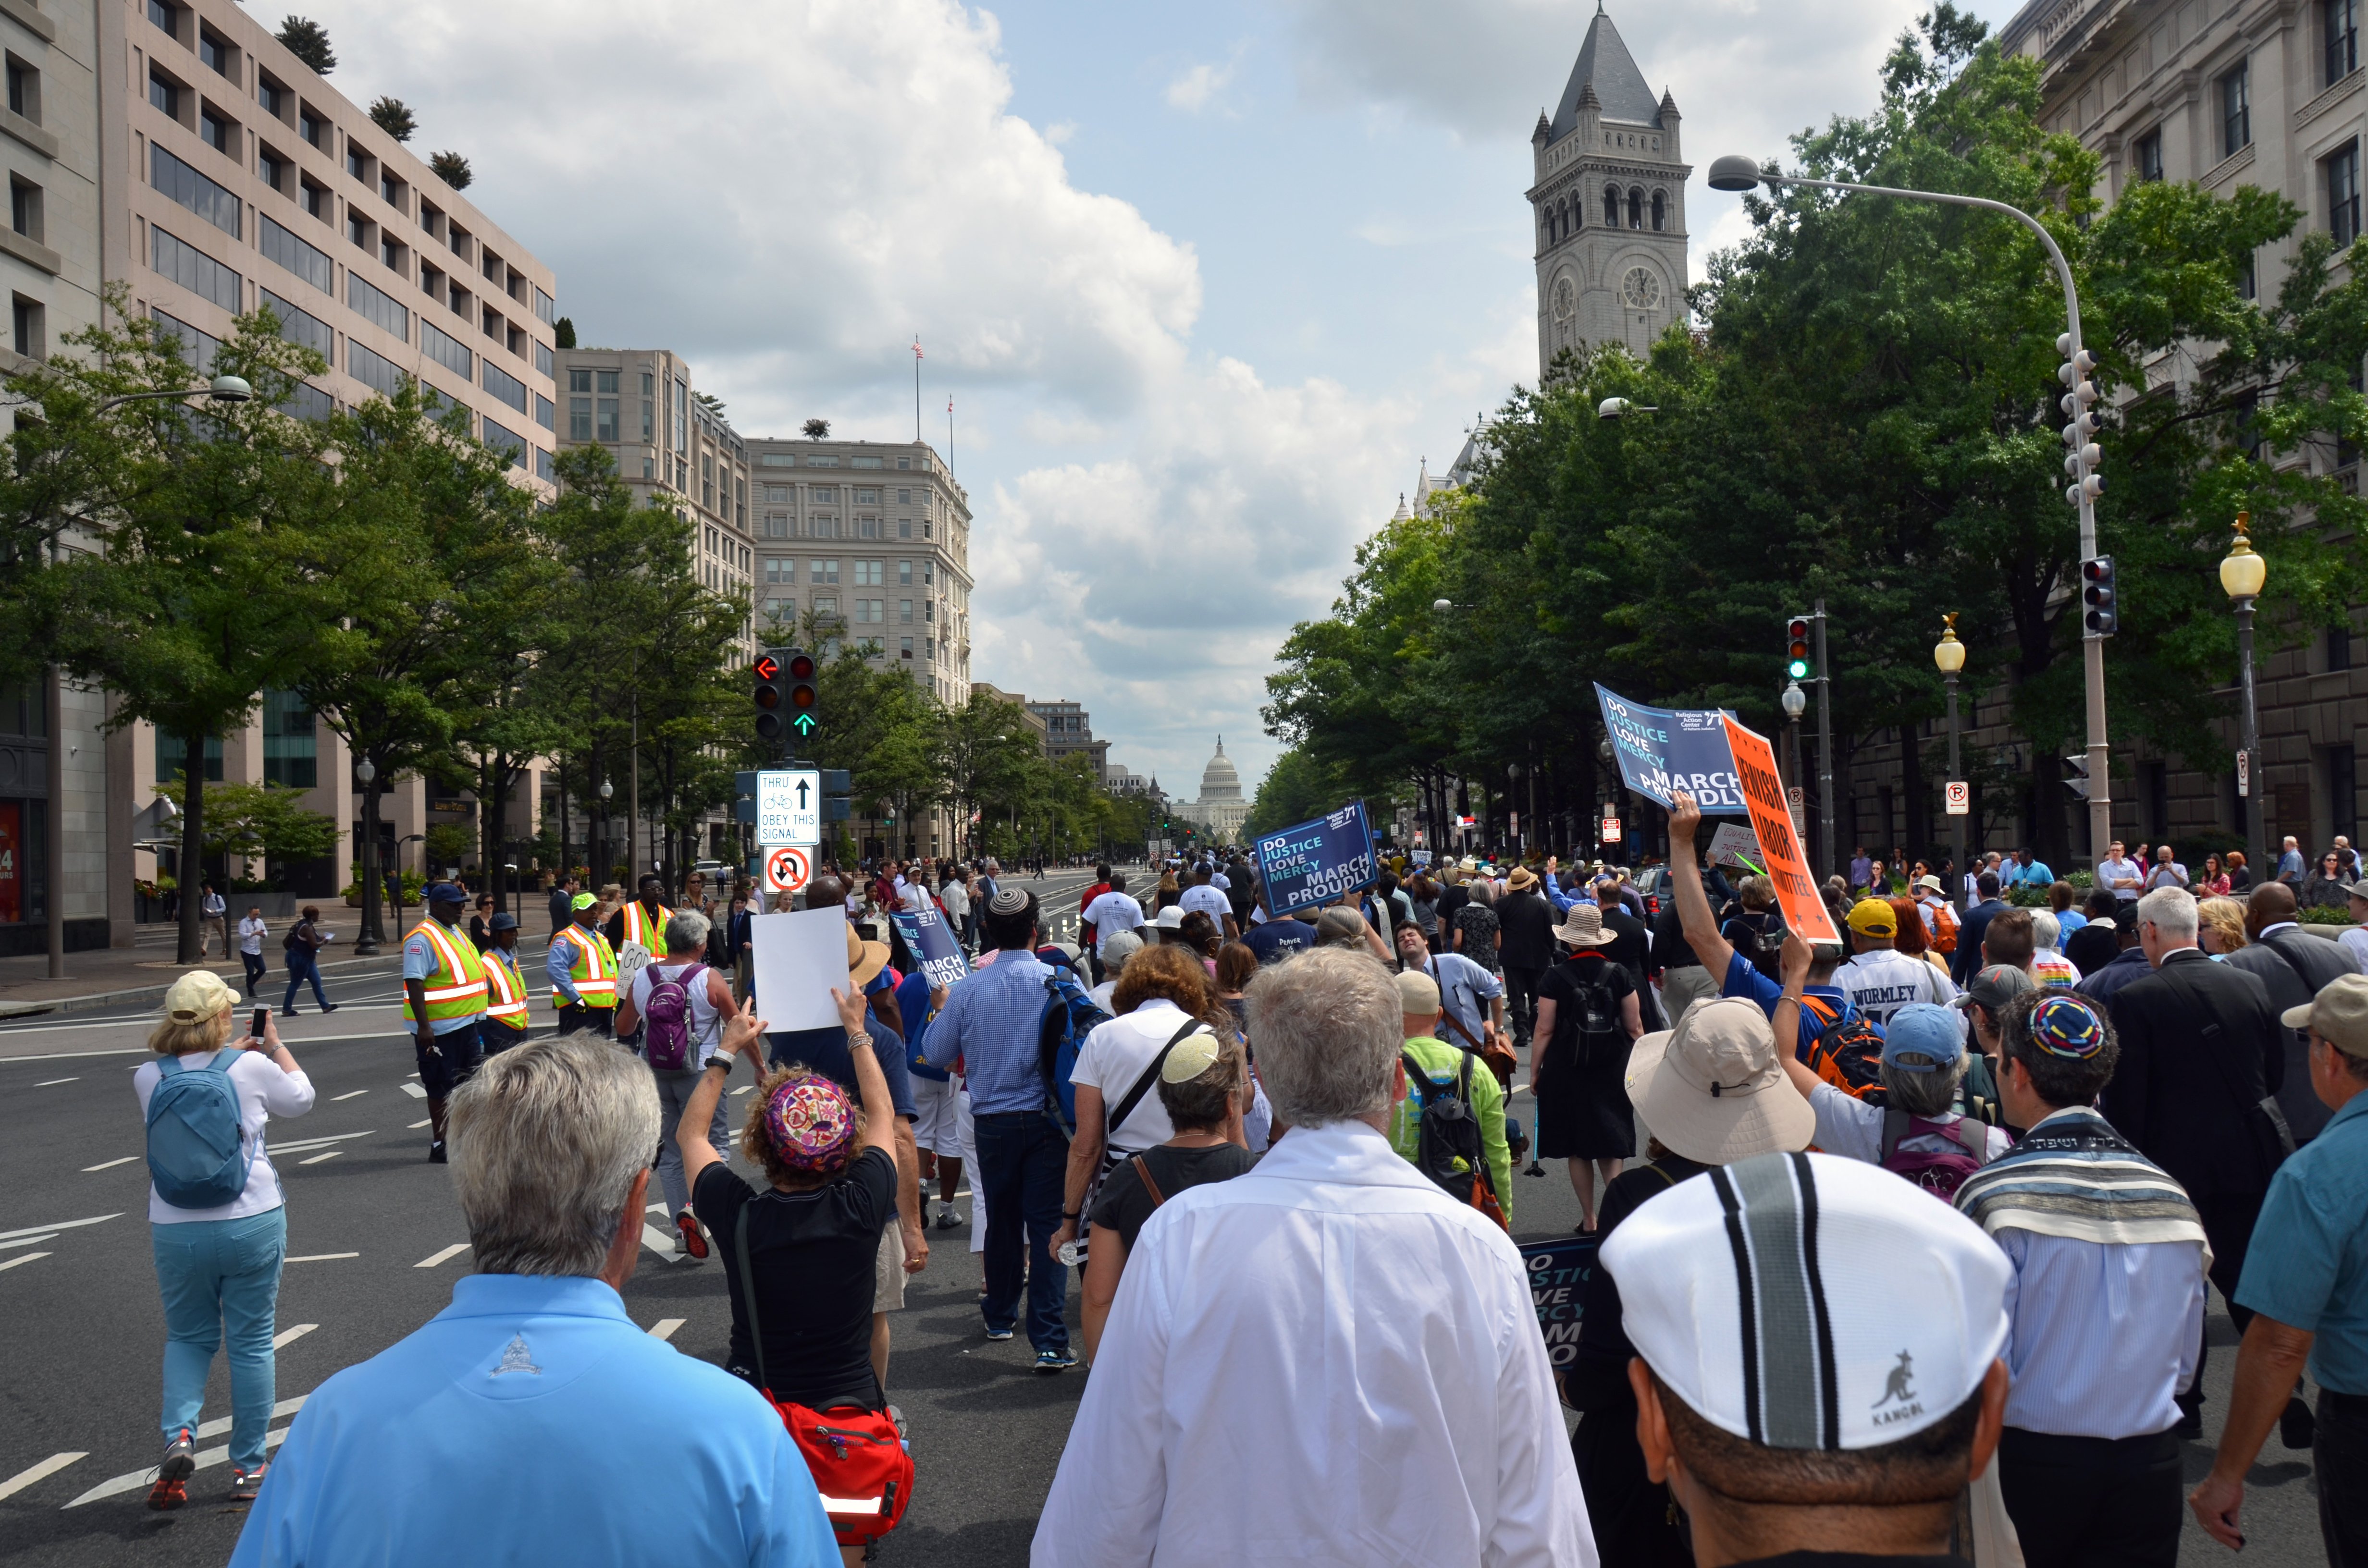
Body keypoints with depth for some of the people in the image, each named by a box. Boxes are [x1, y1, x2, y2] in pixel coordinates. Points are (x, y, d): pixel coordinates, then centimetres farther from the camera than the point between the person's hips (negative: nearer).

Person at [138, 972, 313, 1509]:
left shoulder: (148, 1078, -4)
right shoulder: (251, 1067, -10)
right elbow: (301, 1098, 9)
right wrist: (275, 1044, 21)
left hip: (176, 1233, 2)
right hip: (252, 1224, -2)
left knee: (187, 1338, 21)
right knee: (251, 1343, 10)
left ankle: (179, 1434, -2)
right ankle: (248, 1469, 18)